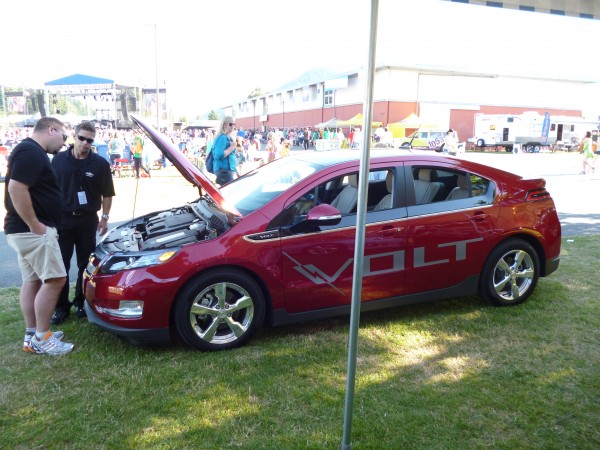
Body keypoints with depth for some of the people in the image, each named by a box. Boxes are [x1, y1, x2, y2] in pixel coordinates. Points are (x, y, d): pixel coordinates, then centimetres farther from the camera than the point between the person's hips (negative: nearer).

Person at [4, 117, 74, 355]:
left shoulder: (31, 151, 18)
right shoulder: (31, 152, -16)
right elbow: (16, 188, -27)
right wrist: (35, 225, -23)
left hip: (26, 230, 11)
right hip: (32, 231, -11)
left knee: (32, 281, 13)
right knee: (54, 280, -9)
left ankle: (32, 335, 19)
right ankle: (41, 338, -2)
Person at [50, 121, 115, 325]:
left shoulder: (100, 163, -1)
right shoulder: (59, 160, 1)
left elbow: (107, 194, 5)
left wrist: (105, 218, 1)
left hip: (88, 220, 0)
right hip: (62, 219, 1)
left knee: (86, 264, 8)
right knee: (61, 264, 4)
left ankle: (81, 302, 23)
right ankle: (61, 306, 14)